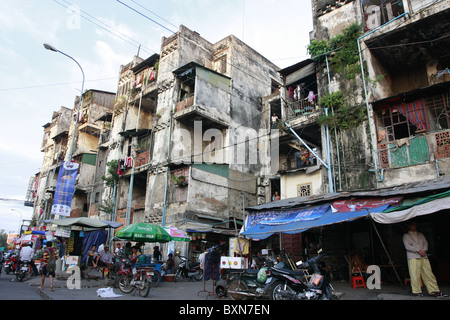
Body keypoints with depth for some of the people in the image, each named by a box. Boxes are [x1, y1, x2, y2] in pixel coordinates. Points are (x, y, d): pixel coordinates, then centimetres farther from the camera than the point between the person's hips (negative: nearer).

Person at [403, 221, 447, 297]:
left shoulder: (420, 234, 23)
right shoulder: (406, 236, 8)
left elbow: (425, 243, 13)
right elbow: (407, 246, -2)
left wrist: (424, 250, -7)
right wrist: (418, 250, -12)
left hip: (423, 256, 4)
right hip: (413, 257, -4)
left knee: (429, 274, 0)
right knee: (415, 275, -7)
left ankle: (435, 291, 4)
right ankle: (417, 291, -1)